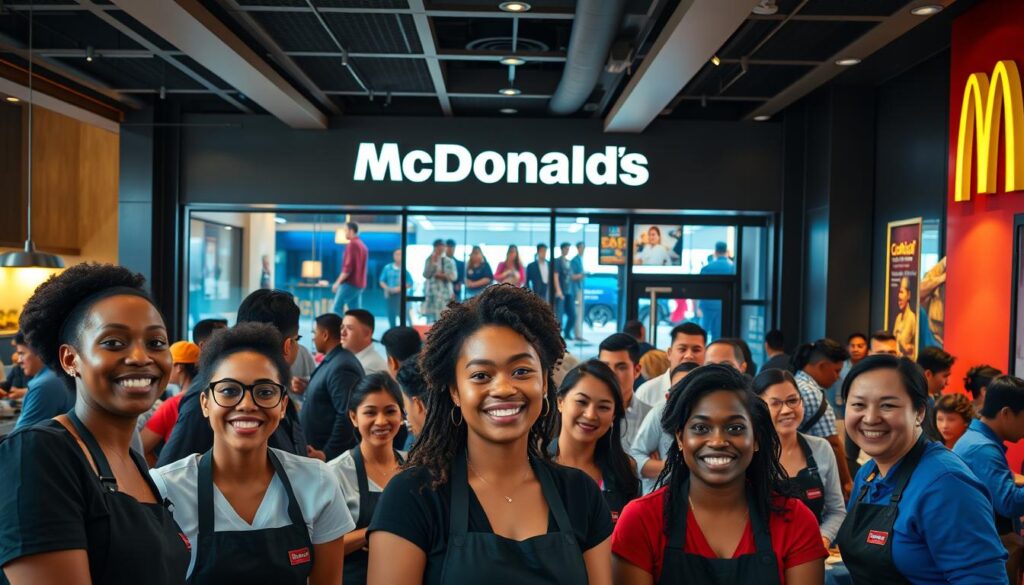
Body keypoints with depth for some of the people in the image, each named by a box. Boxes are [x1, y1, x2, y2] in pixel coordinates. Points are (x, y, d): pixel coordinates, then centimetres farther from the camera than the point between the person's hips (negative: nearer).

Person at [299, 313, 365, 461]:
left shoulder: (341, 367, -18)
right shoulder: (332, 361, 13)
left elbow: (346, 416, -24)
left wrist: (327, 454, -20)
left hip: (333, 455, -10)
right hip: (317, 450, 10)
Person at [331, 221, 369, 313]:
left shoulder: (352, 244, -11)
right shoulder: (362, 245, 17)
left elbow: (348, 267, -18)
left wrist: (338, 282, -13)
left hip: (350, 283, -9)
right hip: (359, 284, 9)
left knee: (337, 309, -5)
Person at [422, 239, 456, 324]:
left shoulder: (449, 261, 6)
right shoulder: (429, 260, 5)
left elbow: (454, 276, 1)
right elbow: (426, 275, -6)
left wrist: (444, 276, -14)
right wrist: (432, 262, -9)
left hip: (445, 292, 0)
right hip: (431, 292, 0)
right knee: (431, 318, -5)